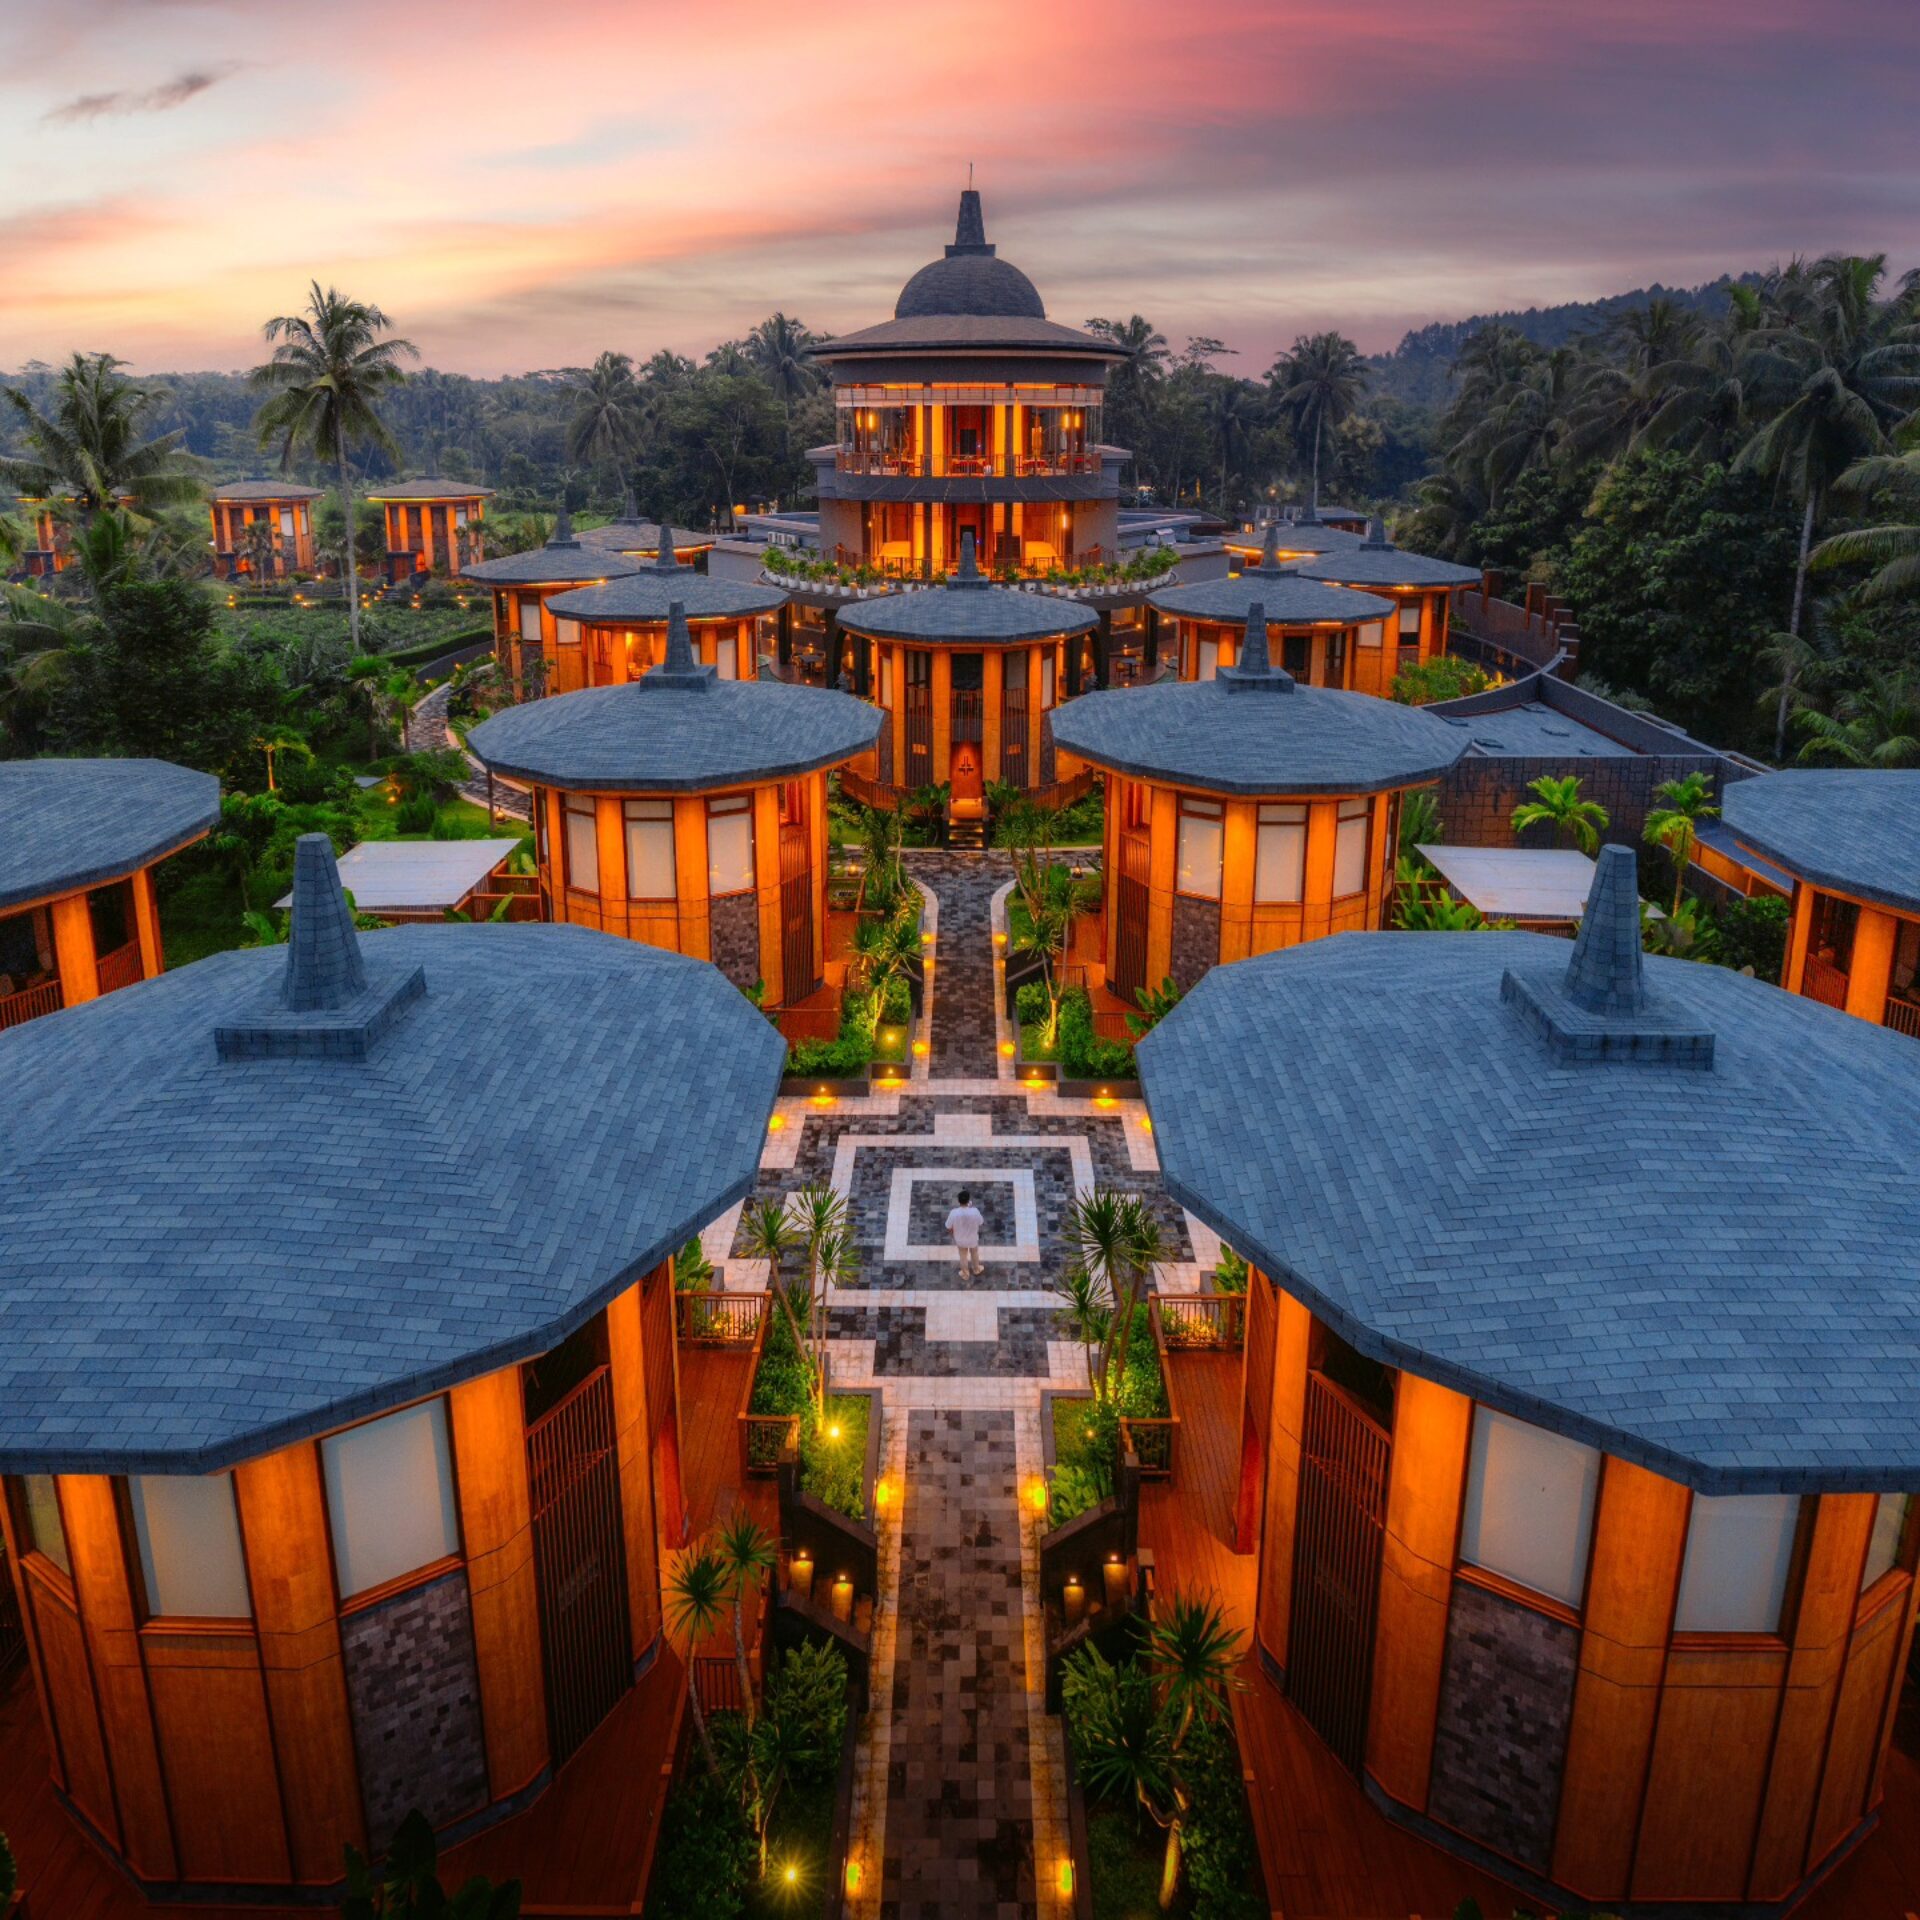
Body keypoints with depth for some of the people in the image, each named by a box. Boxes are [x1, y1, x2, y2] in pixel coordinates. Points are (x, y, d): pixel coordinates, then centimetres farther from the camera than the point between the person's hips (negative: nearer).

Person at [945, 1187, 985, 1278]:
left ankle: (965, 1274, 51)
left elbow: (949, 1228, -17)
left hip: (960, 1240, 0)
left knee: (963, 1257, 28)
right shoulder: (975, 1211, -35)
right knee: (974, 1254, 31)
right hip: (973, 1239, 0)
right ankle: (976, 1270, 57)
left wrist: (954, 1235, 7)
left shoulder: (954, 1213, -33)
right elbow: (981, 1223, -13)